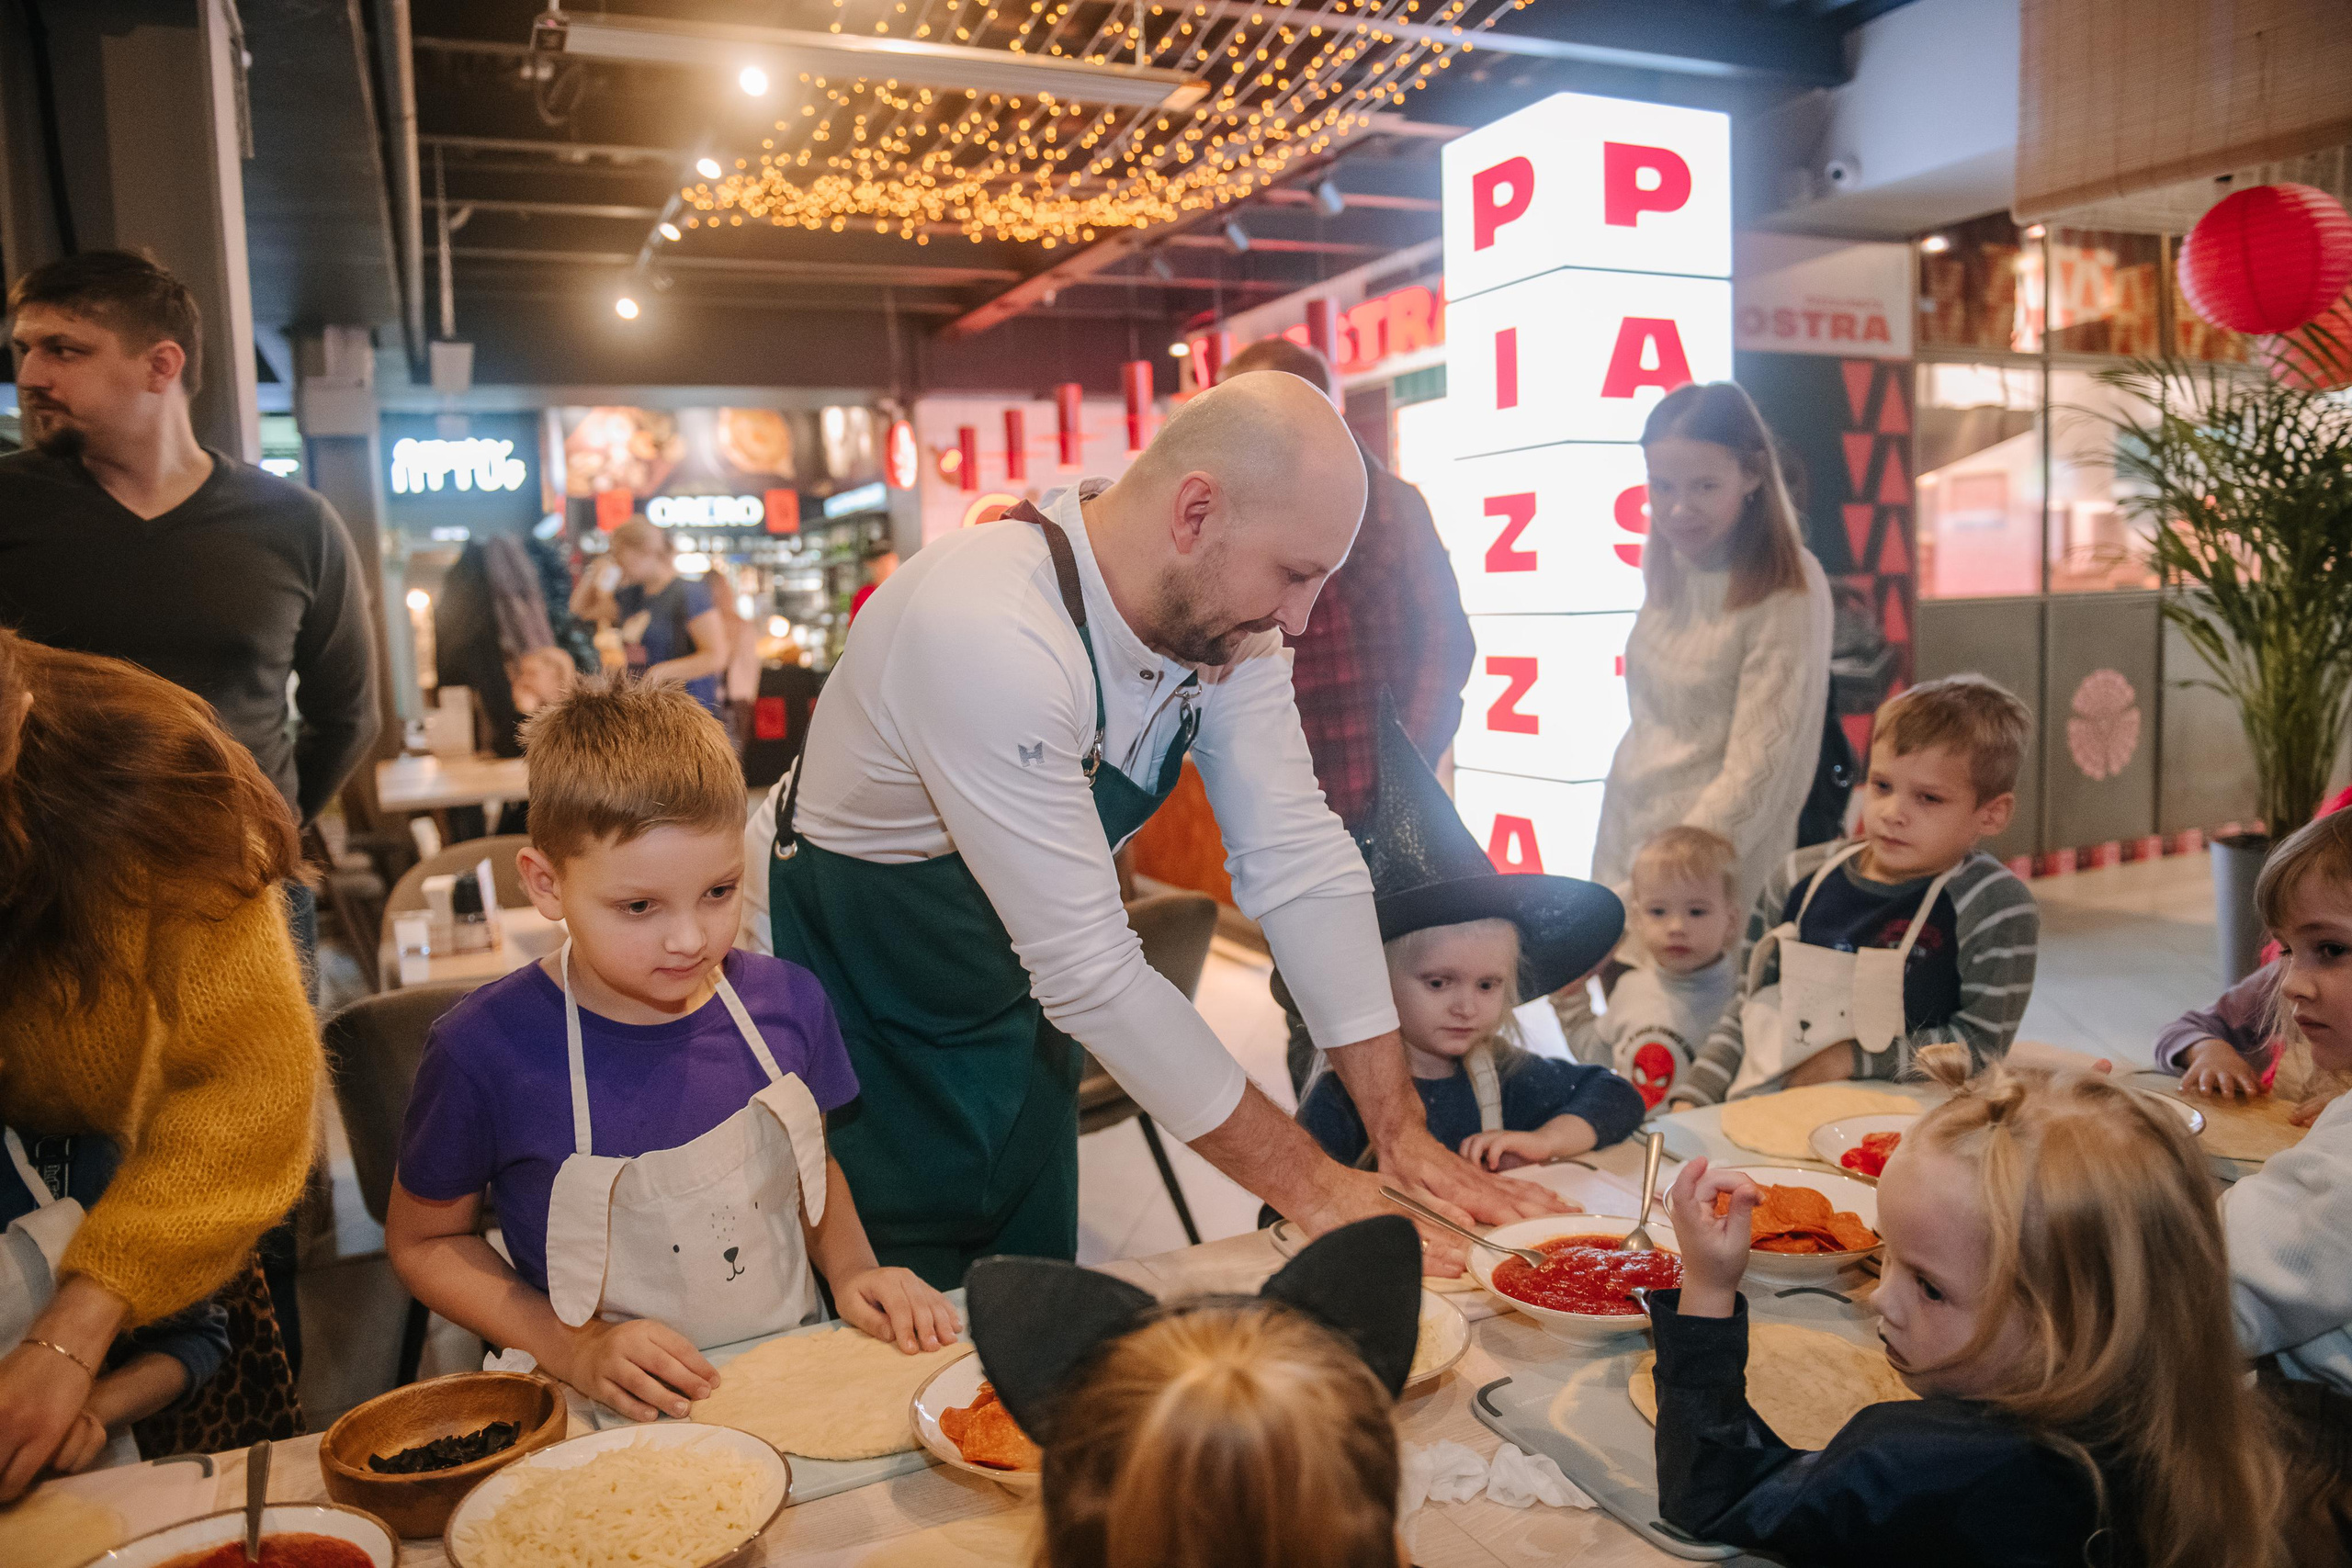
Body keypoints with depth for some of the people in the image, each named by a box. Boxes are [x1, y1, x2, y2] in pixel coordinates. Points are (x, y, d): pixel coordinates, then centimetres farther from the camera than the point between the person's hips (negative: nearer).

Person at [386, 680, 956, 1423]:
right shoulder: (487, 1049, -13)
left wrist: (852, 1271, -2)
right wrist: (580, 1349, -11)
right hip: (616, 1421, -2)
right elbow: (423, 1240, 2)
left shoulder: (786, 1003, -2)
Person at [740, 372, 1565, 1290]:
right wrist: (1311, 1188, -28)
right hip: (839, 1002, -6)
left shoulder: (1225, 617, -12)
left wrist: (1402, 1134, -16)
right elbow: (1090, 969, -34)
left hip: (1010, 1000, 6)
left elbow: (1298, 860, -12)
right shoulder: (991, 635, -36)